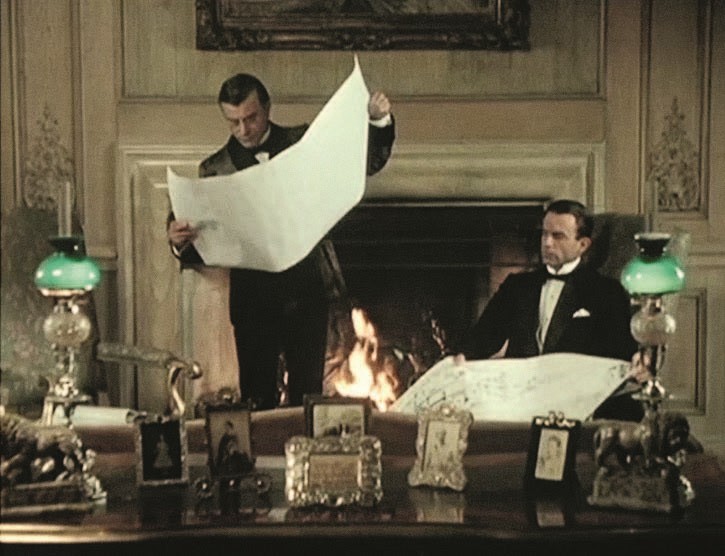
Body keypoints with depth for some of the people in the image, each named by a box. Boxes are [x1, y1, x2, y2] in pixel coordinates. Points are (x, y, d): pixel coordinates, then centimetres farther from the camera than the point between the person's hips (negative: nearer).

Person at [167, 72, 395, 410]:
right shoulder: (215, 170, 4)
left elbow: (369, 162, 7)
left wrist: (379, 121, -11)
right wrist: (181, 240, -21)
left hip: (306, 286, 0)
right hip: (252, 293, 0)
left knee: (307, 394, 5)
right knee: (257, 398, 6)